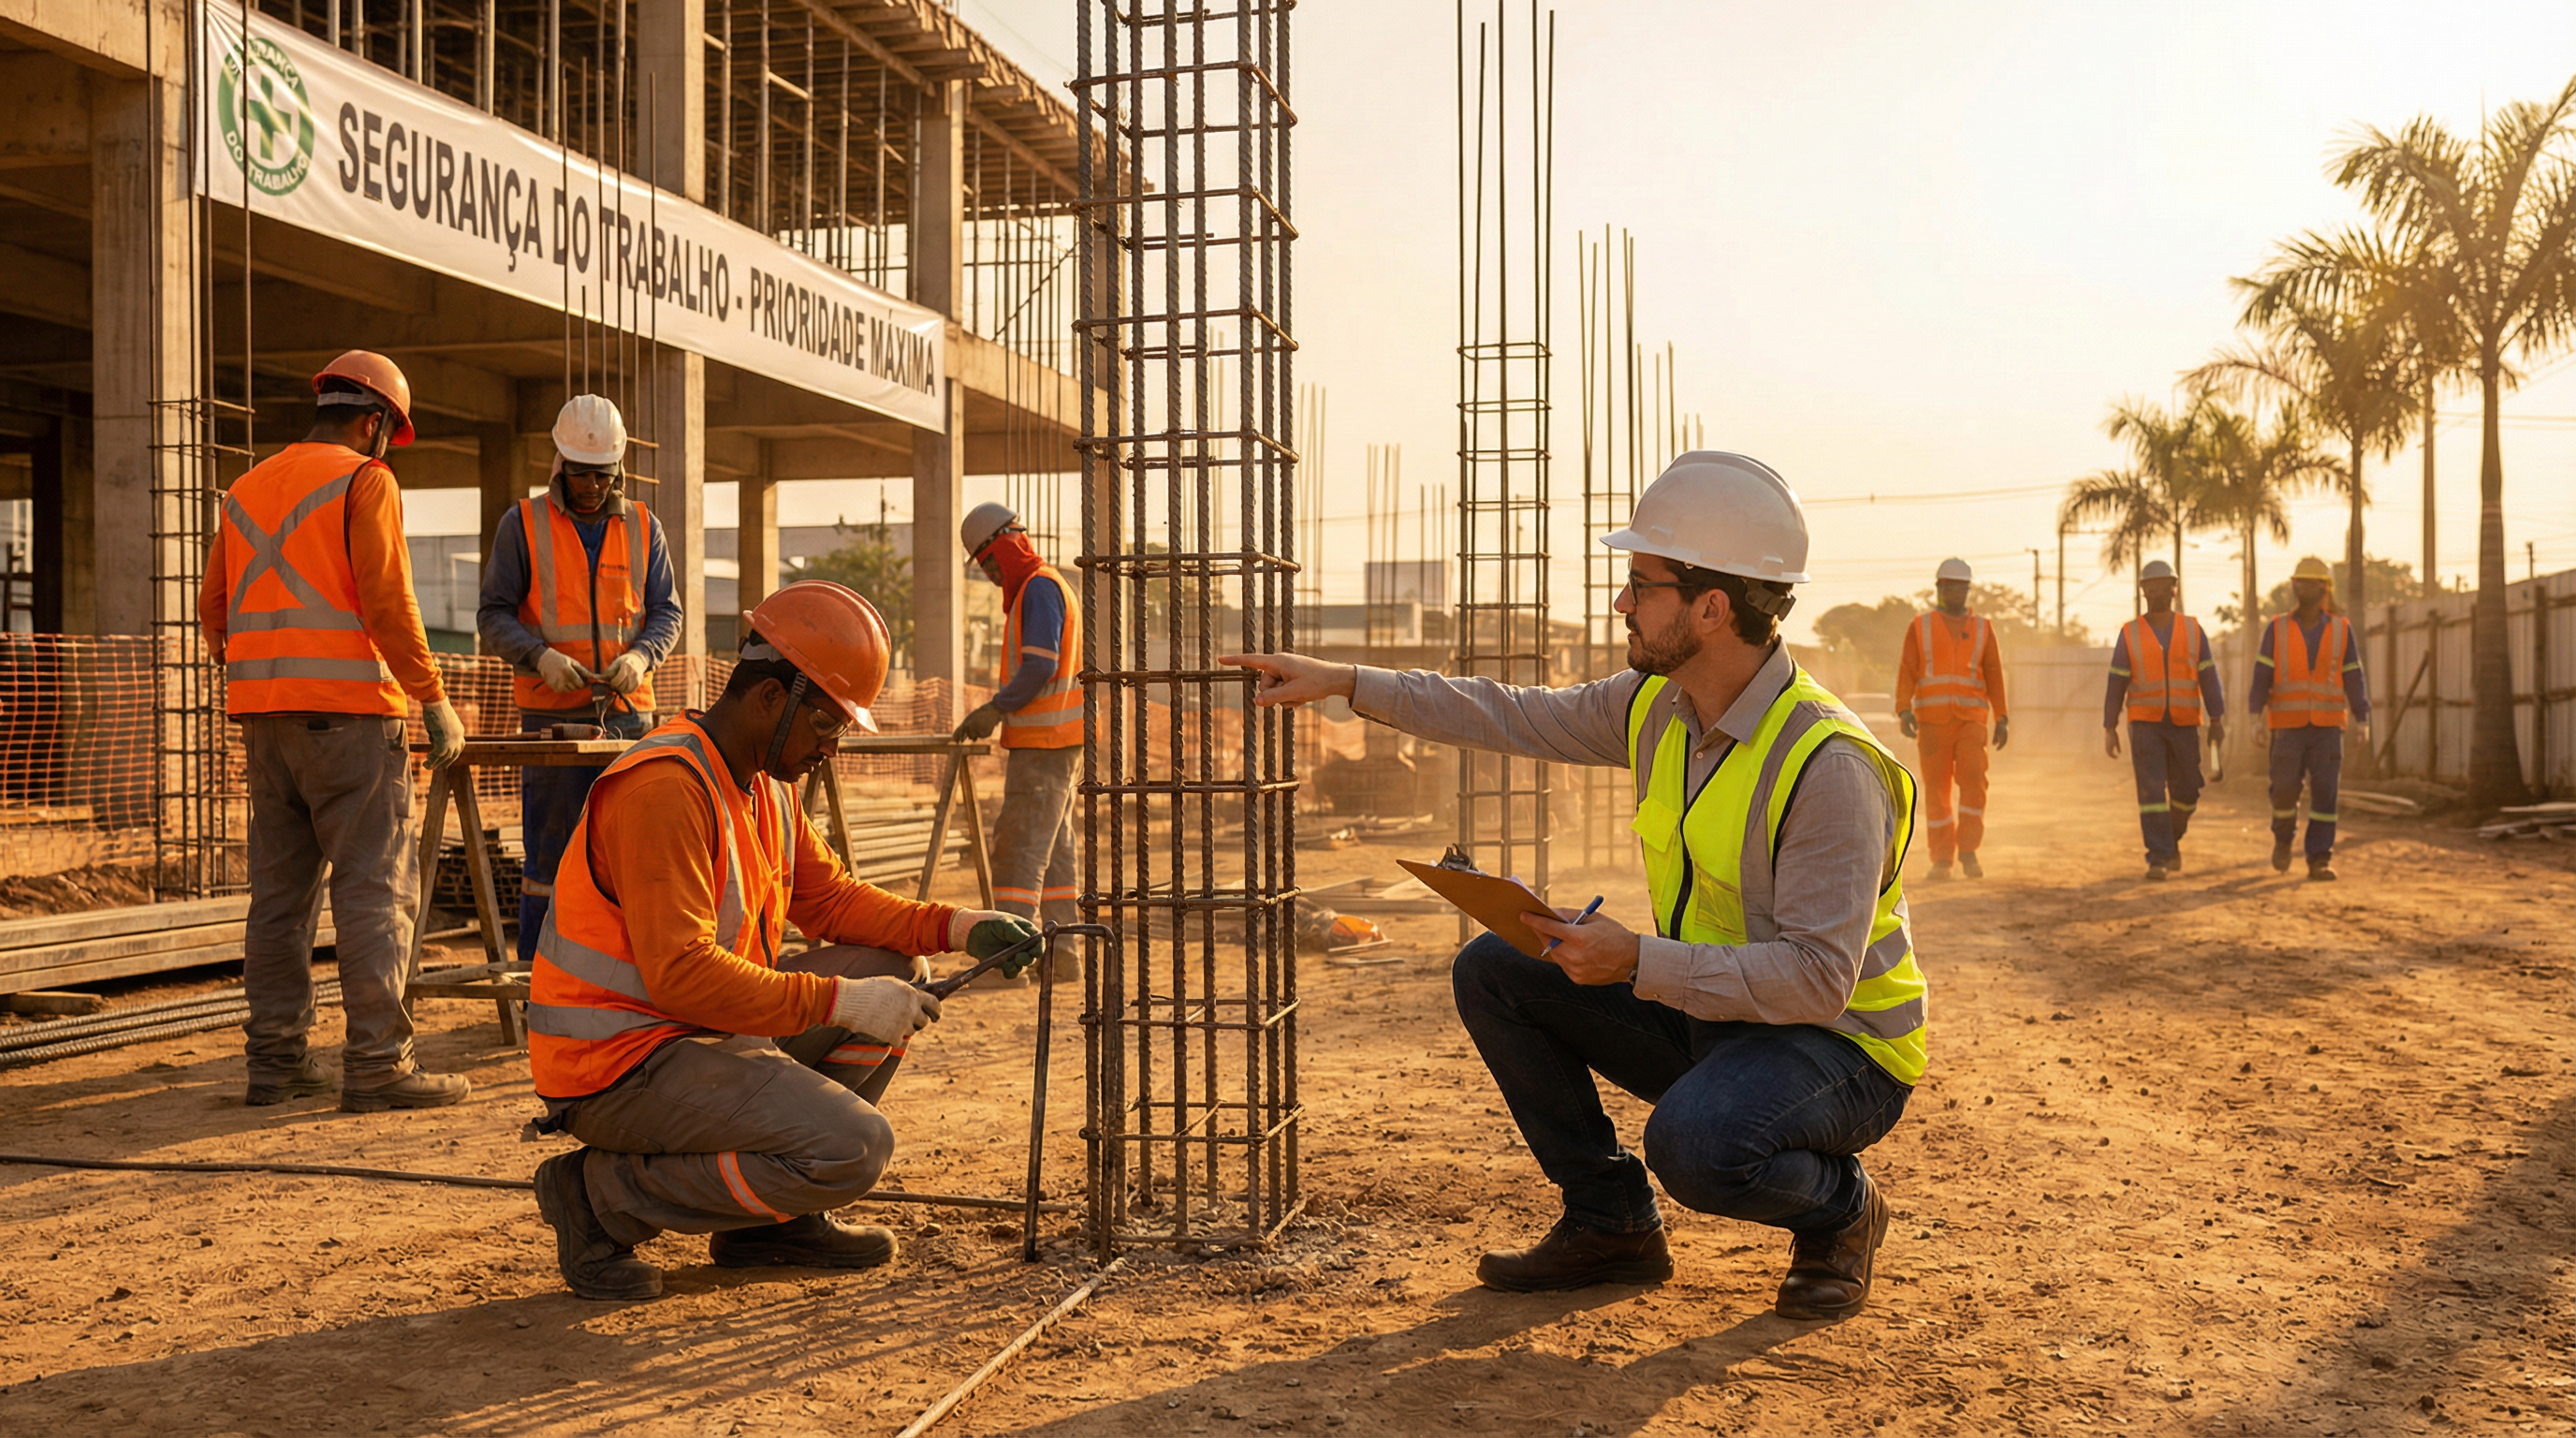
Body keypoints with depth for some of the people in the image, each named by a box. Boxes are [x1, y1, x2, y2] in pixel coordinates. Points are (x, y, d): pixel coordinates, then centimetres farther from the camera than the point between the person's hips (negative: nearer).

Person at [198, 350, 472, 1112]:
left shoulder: (248, 488, 19)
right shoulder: (364, 481, -3)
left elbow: (213, 610, 18)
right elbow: (386, 600, -13)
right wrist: (434, 700, -9)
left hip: (261, 715, 7)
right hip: (346, 708, -7)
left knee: (279, 888, 10)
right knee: (374, 886, -6)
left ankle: (275, 1058, 11)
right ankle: (377, 1063, -9)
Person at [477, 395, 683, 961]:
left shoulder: (643, 527, 11)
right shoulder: (523, 524, 3)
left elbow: (666, 612, 10)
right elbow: (493, 615, 1)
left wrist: (641, 656, -11)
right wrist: (540, 656, -18)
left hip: (629, 711, 3)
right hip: (551, 714, -2)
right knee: (548, 849, -2)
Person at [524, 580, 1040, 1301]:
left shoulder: (765, 781, 9)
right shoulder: (665, 787, -23)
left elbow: (828, 896, 15)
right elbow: (680, 973, -28)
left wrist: (958, 926, 0)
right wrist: (840, 1001, -26)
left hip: (707, 1028, 10)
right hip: (617, 1063, -10)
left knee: (893, 973, 8)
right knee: (855, 1147, -23)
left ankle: (773, 1217, 10)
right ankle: (605, 1195, -7)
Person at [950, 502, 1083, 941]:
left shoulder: (1039, 589, -12)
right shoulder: (1052, 586, 20)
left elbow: (1041, 666, -21)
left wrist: (996, 709, -17)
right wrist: (998, 707, 15)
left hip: (1043, 742, -11)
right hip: (1059, 740, 11)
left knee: (1019, 847, -13)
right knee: (1053, 846, 13)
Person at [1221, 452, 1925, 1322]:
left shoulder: (1828, 767, -28)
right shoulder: (1659, 705, -4)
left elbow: (1817, 977, -31)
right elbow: (1518, 718, 8)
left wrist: (1637, 961, -35)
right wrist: (1347, 683, 4)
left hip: (1838, 1046, -8)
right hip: (1703, 1014, 8)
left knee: (1693, 1144, -37)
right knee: (1493, 972, -2)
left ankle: (1840, 1210, 0)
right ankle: (1611, 1225, 8)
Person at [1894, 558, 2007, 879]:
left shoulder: (1982, 629, 11)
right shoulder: (1920, 627, 7)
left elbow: (1994, 675, 10)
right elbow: (1906, 672, 1)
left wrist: (2001, 719, 2)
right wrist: (1904, 711, -14)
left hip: (1971, 720, 0)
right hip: (1932, 720, 0)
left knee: (1973, 780, -16)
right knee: (1937, 788, -1)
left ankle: (1968, 850, -4)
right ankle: (1941, 859, 6)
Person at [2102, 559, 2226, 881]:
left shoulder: (2192, 630, 3)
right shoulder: (2130, 634, -1)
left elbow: (2208, 678, 0)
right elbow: (2116, 684, 0)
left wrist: (2217, 721, -10)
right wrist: (2109, 729, -3)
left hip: (2183, 725, 2)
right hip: (2145, 725, -2)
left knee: (2186, 794, 8)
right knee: (2152, 791, -15)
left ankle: (2172, 838, 36)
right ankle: (2158, 860, -13)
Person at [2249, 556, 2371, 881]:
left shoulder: (2342, 630, 2)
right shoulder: (2277, 629, 0)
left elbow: (2354, 680, 4)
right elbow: (2261, 677, -4)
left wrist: (2363, 722, -4)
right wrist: (2256, 719, -14)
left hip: (2327, 728, 0)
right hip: (2288, 727, 0)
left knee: (2325, 792, -9)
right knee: (2284, 790, -7)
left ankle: (2319, 861, -4)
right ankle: (2283, 837, 23)